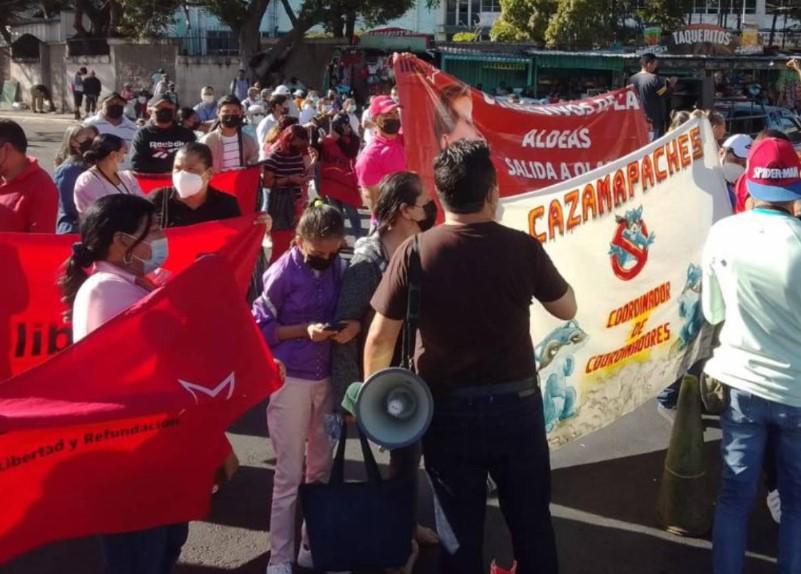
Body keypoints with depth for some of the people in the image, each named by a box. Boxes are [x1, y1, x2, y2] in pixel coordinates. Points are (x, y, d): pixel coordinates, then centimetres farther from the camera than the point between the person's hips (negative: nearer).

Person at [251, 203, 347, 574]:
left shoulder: (338, 266, 2)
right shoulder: (283, 272, -12)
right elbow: (259, 326, -10)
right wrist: (304, 331, -20)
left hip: (327, 377, 5)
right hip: (291, 379, -5)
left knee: (321, 468, 14)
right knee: (289, 474, 1)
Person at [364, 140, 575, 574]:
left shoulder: (415, 252, -12)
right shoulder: (522, 247, -10)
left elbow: (380, 337, -8)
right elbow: (566, 309, 5)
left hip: (448, 408, 0)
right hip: (516, 403, 1)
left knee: (459, 531, 14)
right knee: (532, 523, 19)